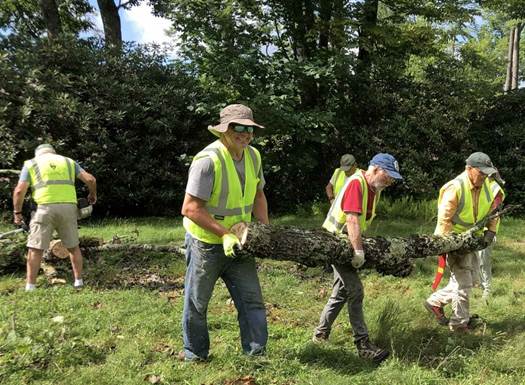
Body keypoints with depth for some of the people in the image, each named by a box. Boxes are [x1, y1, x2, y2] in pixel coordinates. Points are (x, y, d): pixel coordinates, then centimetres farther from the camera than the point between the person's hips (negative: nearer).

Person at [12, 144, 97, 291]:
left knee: (35, 249, 4)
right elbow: (90, 179, 10)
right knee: (73, 247, 16)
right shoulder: (69, 162, 21)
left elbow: (19, 190, 2)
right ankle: (78, 282, 18)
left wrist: (17, 212, 12)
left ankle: (30, 287, 3)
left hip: (45, 208, -2)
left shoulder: (31, 163, 14)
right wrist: (92, 195, 27)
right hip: (68, 208, 2)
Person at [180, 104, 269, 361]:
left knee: (252, 300, 5)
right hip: (205, 243, -6)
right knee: (196, 302, 12)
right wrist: (224, 234, -25)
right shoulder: (208, 159, -25)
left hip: (237, 242, 6)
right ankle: (195, 352, 33)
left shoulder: (253, 156, -1)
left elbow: (258, 195, 13)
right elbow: (190, 208, -26)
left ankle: (256, 355, 18)